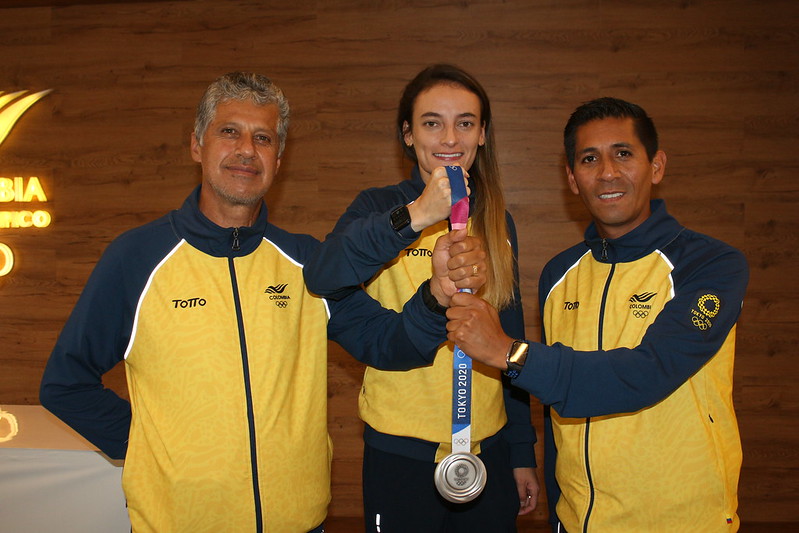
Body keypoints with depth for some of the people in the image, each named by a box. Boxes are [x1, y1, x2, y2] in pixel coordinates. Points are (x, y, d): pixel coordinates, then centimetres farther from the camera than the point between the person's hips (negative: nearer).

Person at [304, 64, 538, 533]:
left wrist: (523, 453, 12)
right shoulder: (380, 207, -6)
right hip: (400, 454, -3)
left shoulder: (498, 221, 5)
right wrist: (413, 217, -39)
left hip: (488, 449, 4)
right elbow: (321, 277, -26)